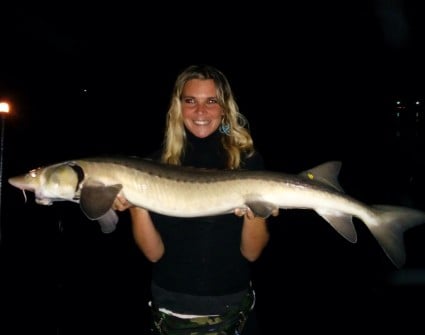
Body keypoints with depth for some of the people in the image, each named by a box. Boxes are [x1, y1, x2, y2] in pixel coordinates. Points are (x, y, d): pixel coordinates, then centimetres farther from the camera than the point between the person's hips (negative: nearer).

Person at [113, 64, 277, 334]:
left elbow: (251, 253, -8)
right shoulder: (158, 162, -7)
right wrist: (136, 205, -23)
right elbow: (155, 253, -8)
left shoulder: (248, 160, -9)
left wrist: (256, 213, -26)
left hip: (232, 307, 0)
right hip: (171, 307, 1)